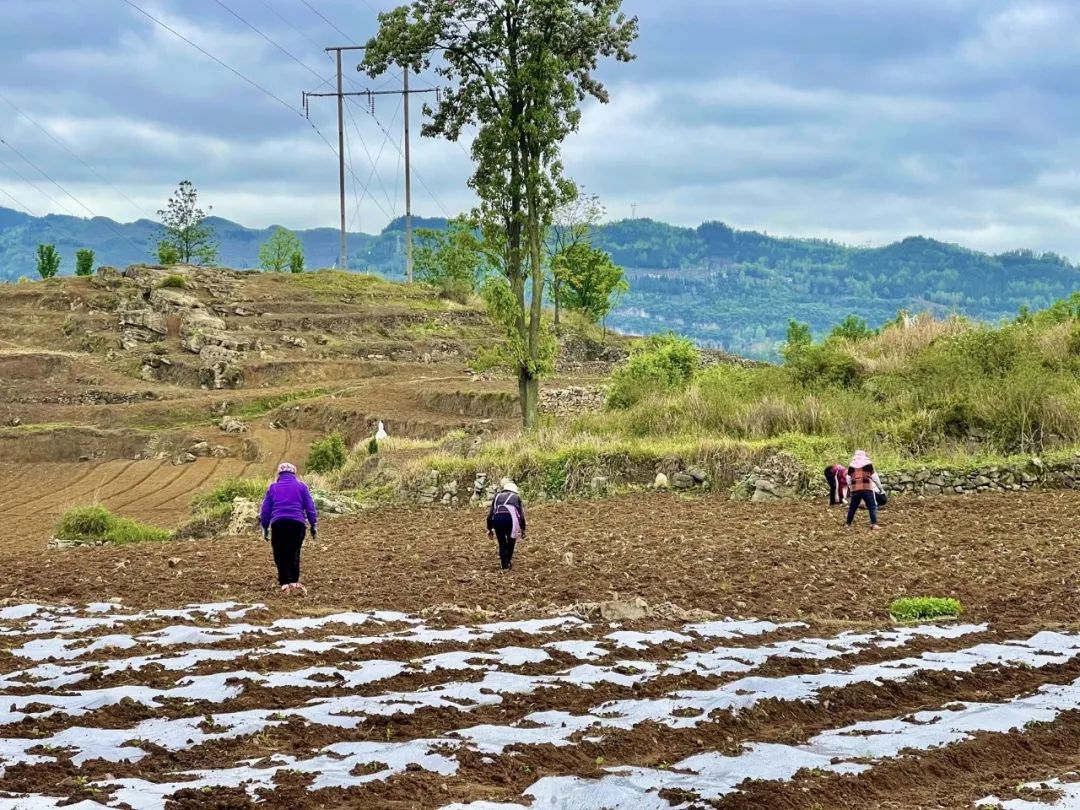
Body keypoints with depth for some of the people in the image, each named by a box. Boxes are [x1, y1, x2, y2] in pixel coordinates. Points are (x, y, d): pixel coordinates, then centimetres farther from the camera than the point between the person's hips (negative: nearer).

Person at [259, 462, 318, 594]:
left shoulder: (272, 487, 16)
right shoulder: (301, 486, 13)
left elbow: (265, 510, 15)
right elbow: (310, 507, 10)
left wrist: (265, 528, 21)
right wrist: (314, 526, 15)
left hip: (278, 523, 0)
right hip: (297, 523, 0)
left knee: (280, 555, 7)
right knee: (294, 553, 9)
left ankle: (285, 584, -3)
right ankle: (294, 582, -3)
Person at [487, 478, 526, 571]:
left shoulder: (498, 496, 30)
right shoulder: (516, 497, 25)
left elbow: (490, 515, 25)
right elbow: (521, 515, 16)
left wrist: (490, 529, 33)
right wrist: (523, 529, 24)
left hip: (497, 519, 2)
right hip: (510, 517, -2)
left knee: (502, 544, 18)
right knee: (511, 541, 25)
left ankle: (505, 566, 16)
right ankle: (509, 561, 27)